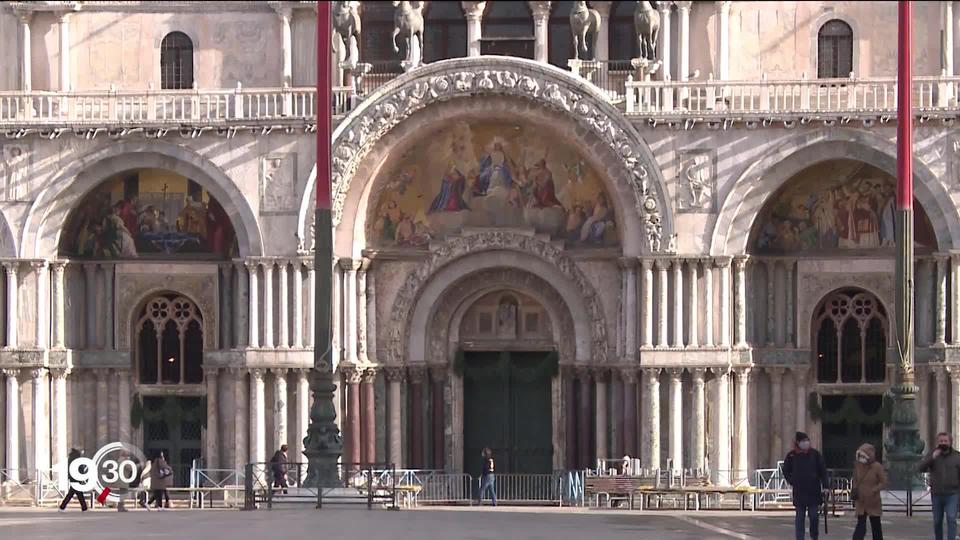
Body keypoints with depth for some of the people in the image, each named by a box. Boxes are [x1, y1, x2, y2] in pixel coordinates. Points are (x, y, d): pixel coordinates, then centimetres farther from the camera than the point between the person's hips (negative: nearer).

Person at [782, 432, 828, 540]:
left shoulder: (815, 454, 0)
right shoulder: (791, 456, 0)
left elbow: (823, 470, 2)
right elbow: (786, 471, 15)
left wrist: (824, 486, -4)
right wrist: (792, 481, 3)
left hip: (814, 491, 0)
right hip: (799, 492, 0)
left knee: (814, 516, 3)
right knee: (800, 517, 2)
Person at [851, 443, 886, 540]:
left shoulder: (877, 467, -12)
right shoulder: (857, 465, 0)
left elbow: (883, 482, -9)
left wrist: (873, 490, -21)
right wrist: (854, 489, -3)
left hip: (873, 502, -2)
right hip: (860, 501, 2)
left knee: (875, 525, 9)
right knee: (860, 525, -3)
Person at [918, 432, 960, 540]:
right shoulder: (933, 455, 3)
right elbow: (922, 468, -9)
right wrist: (932, 457, -23)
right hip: (936, 494, 2)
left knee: (951, 519, -16)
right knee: (937, 521, 10)